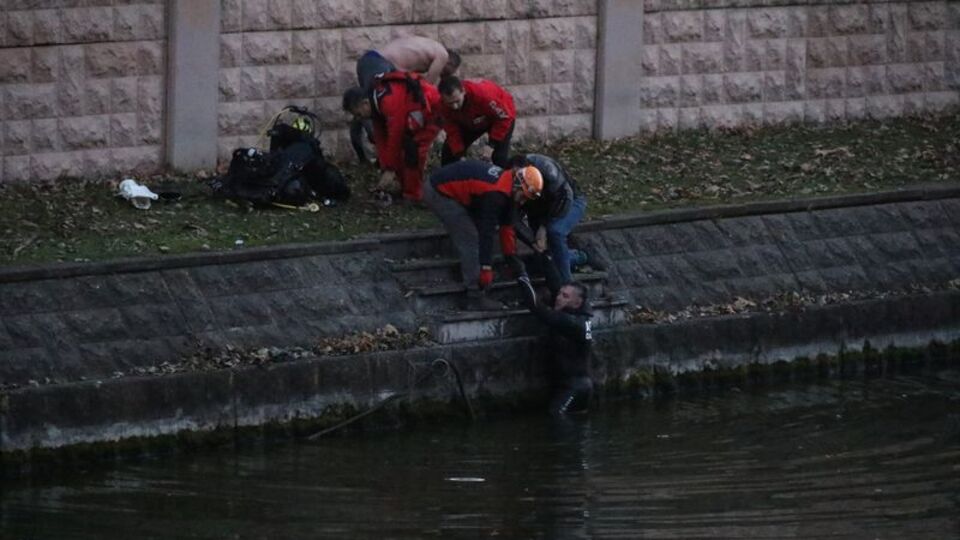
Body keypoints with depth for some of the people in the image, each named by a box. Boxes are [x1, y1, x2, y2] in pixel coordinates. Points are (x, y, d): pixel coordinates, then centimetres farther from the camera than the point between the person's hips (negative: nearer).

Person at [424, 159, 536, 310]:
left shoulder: (505, 178, 4)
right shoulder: (495, 194, -26)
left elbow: (506, 224, 14)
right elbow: (487, 231, -23)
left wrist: (511, 257, 19)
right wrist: (486, 269, -18)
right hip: (439, 194, -10)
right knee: (470, 240, -7)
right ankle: (475, 298, -3)